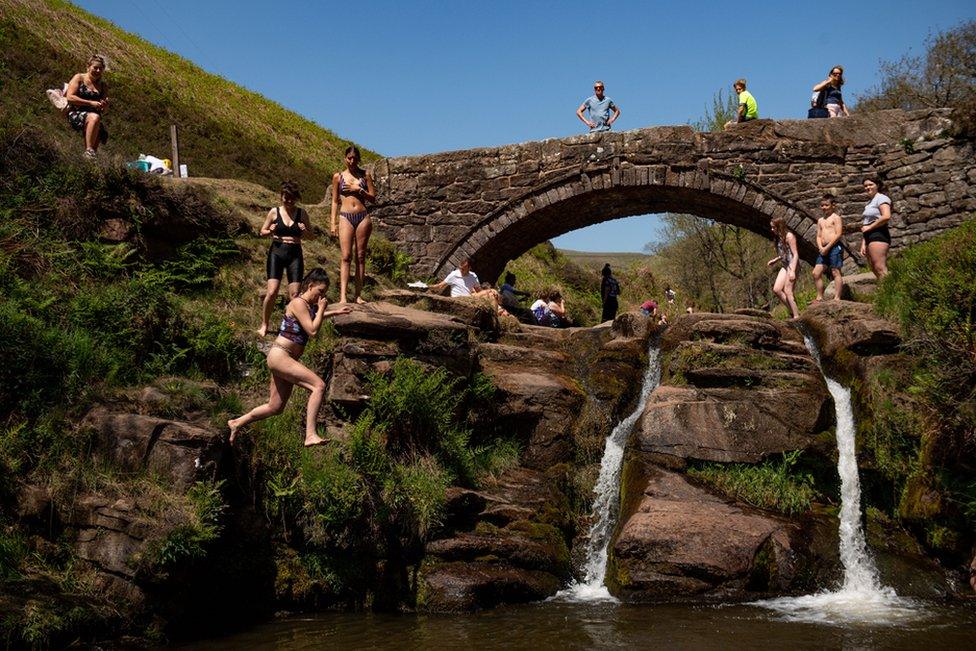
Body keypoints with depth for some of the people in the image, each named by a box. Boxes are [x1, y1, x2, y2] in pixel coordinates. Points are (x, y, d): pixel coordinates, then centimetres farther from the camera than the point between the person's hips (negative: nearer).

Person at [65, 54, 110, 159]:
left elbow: (105, 110, 21)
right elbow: (70, 97, -6)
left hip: (93, 116, 4)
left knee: (102, 133, -29)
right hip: (75, 114, -4)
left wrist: (104, 106, -5)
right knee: (95, 117, -37)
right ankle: (89, 150, -39)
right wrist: (90, 103, -12)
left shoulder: (103, 86, 18)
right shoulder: (79, 78, 6)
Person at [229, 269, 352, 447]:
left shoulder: (310, 305, 14)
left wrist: (336, 312, 32)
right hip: (279, 356, -10)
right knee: (318, 385, -23)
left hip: (287, 359, 10)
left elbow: (314, 318, 39)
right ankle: (310, 435, -30)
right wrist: (321, 309, -11)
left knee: (275, 408, 16)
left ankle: (237, 423, 32)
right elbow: (312, 331, -20)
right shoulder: (298, 303, -14)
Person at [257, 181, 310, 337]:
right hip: (277, 252, -1)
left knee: (294, 294, -1)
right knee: (272, 292, -12)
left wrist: (304, 231, -9)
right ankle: (264, 325, 2)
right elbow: (262, 232, 10)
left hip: (295, 254, 1)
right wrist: (270, 231, -12)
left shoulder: (302, 214, 5)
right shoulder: (274, 212, 2)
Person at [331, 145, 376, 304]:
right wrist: (334, 223, 3)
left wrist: (359, 190, -7)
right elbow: (335, 201, 10)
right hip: (346, 217, -1)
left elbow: (373, 198, 8)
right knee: (346, 256, -11)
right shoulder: (338, 176, 8)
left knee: (360, 256, 1)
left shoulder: (365, 175, 9)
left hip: (363, 216, 1)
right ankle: (342, 295, -18)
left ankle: (358, 295, 4)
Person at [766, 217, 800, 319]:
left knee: (787, 291, -11)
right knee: (776, 289, 0)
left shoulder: (789, 236, -12)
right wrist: (774, 260, 16)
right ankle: (792, 311, 6)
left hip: (792, 264, -9)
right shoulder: (778, 238, 13)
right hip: (785, 266, 9)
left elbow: (795, 254, -15)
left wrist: (792, 271, -22)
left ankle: (796, 316, -7)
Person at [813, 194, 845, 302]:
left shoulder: (836, 218, -3)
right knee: (816, 273, 2)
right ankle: (820, 297, 7)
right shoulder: (820, 221, 20)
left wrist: (827, 247, -15)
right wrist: (820, 247, -3)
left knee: (835, 272, -8)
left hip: (834, 247, -8)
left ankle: (837, 298, -9)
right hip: (824, 249, 8)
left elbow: (838, 234, -12)